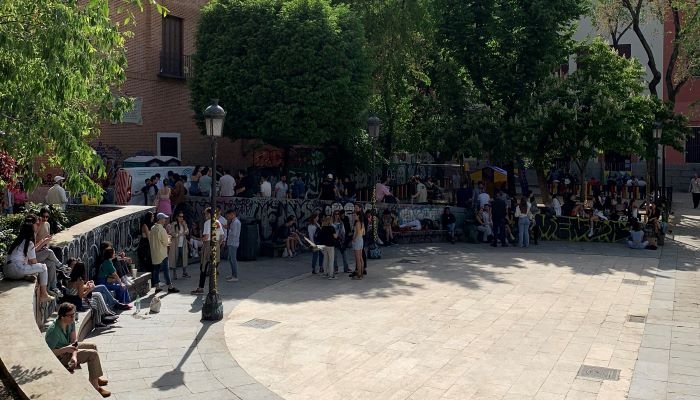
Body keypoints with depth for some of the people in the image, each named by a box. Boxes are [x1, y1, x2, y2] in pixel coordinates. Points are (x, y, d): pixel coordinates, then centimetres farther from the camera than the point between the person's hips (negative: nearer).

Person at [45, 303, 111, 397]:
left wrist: (74, 356, -23)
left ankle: (96, 377, 24)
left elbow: (74, 341, -9)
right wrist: (66, 349, -37)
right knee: (93, 354, -14)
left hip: (67, 347, 9)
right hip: (60, 356, -9)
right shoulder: (54, 331, -34)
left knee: (93, 346, 16)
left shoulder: (71, 322, -10)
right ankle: (95, 387, -7)